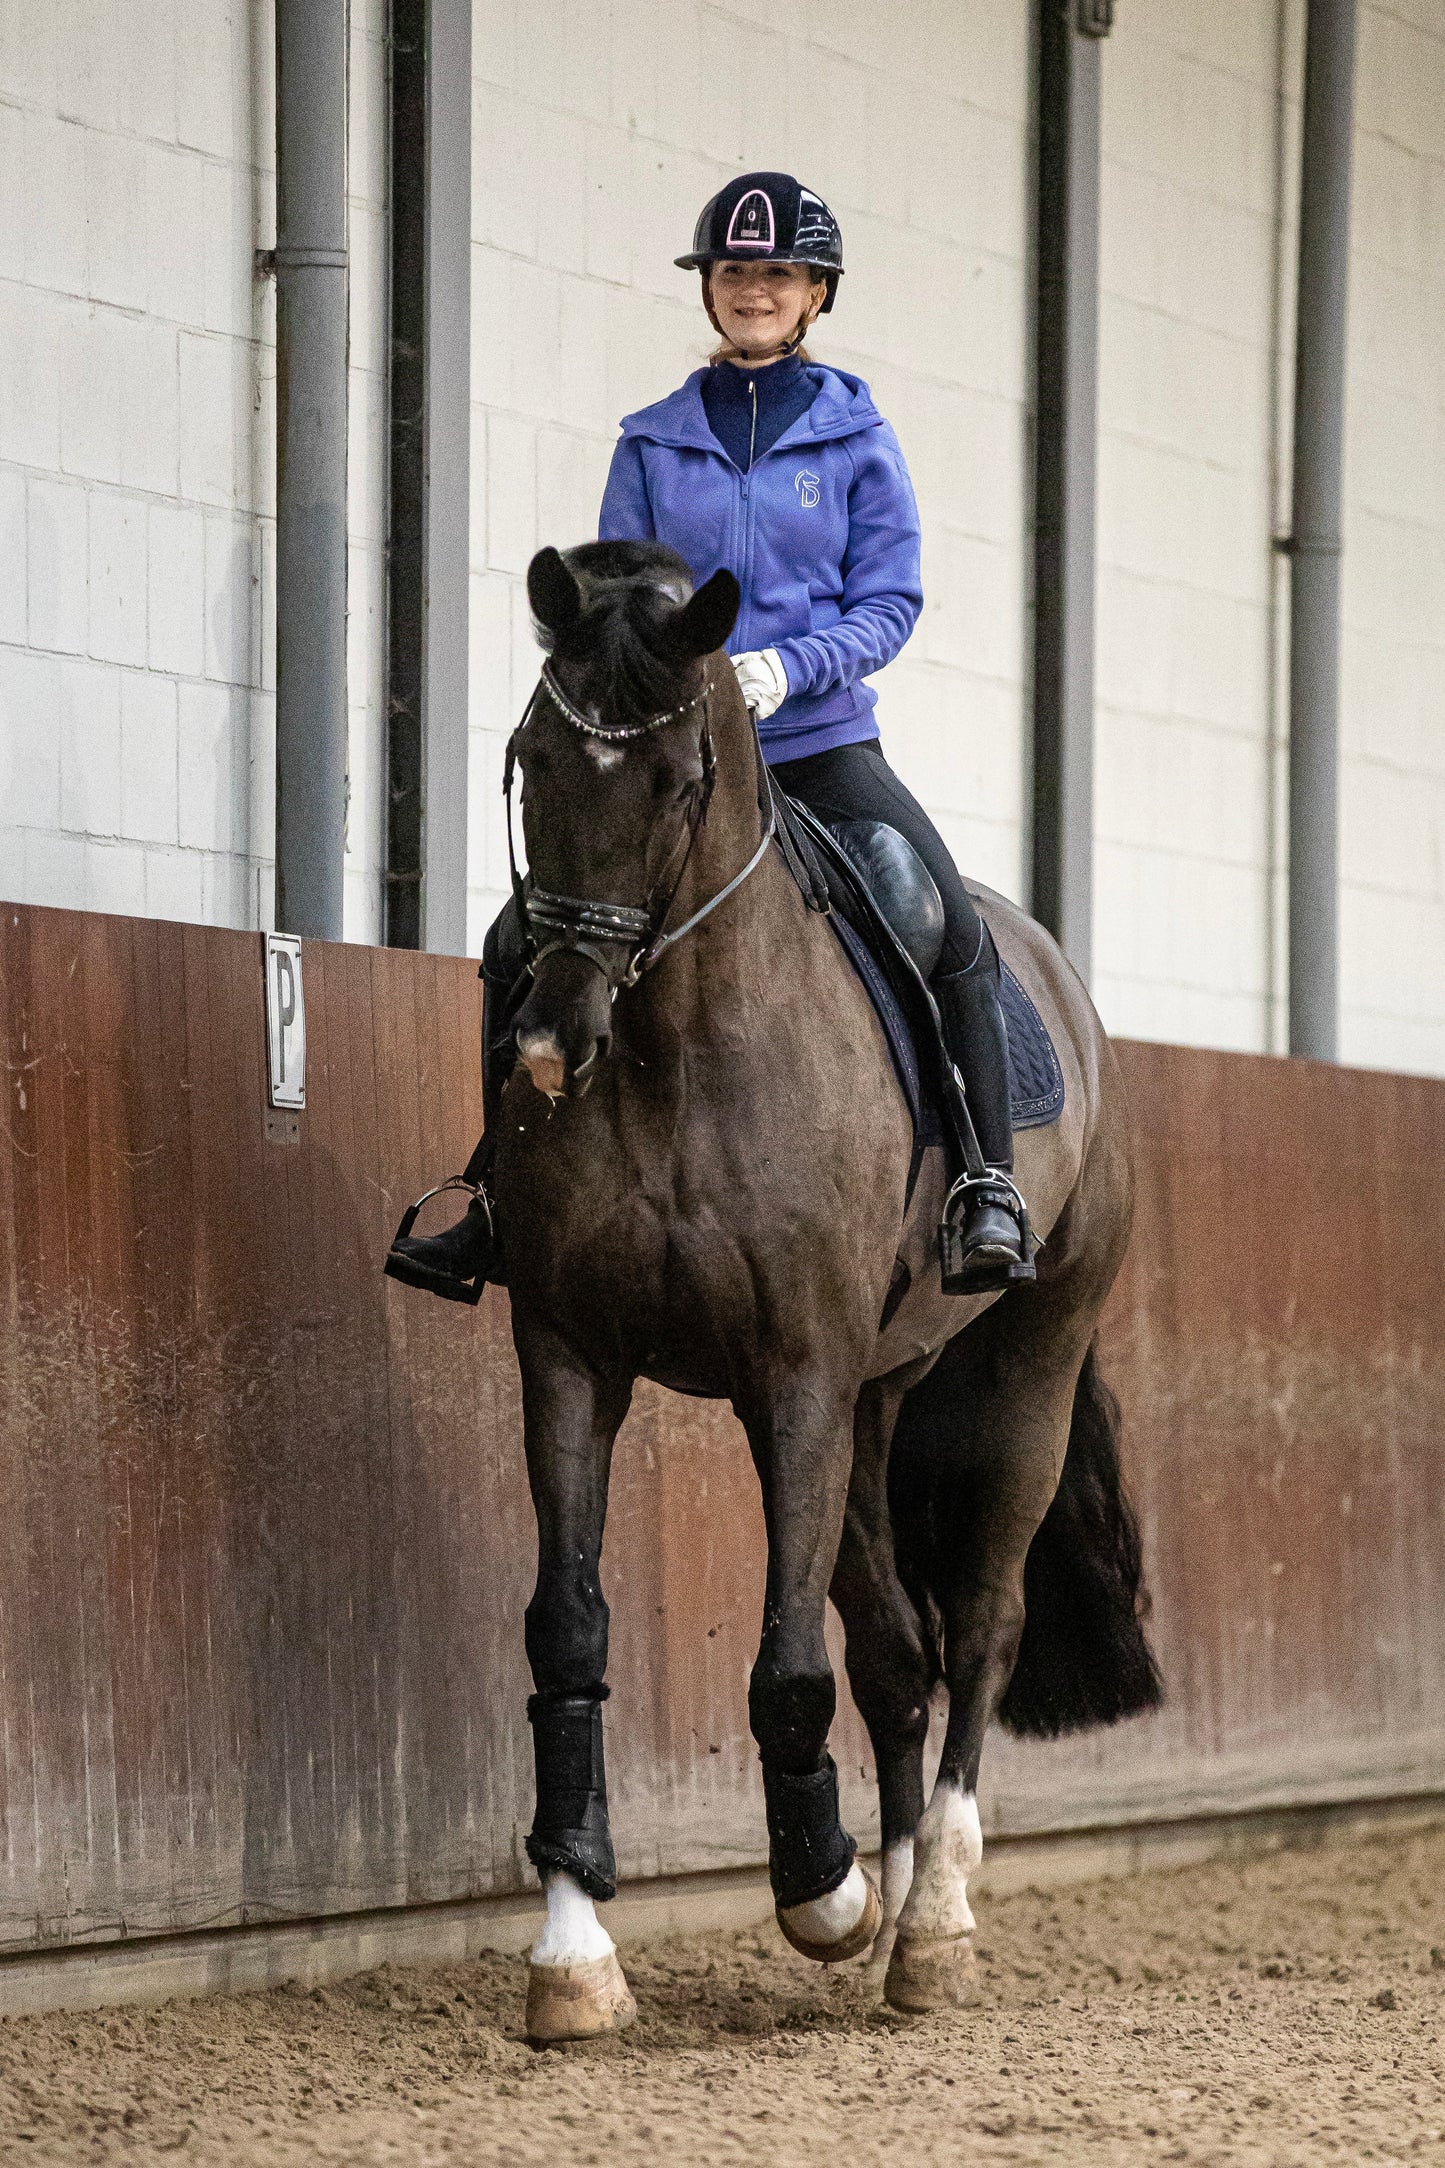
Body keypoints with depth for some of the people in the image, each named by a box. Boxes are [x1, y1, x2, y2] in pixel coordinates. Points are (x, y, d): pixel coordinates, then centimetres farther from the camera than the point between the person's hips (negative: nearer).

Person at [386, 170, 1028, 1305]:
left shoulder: (856, 438, 5)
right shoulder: (654, 444, 10)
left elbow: (890, 601, 1)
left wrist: (785, 668, -16)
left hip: (820, 741, -2)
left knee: (956, 932, -21)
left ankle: (990, 1185, -12)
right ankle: (499, 1202, 0)